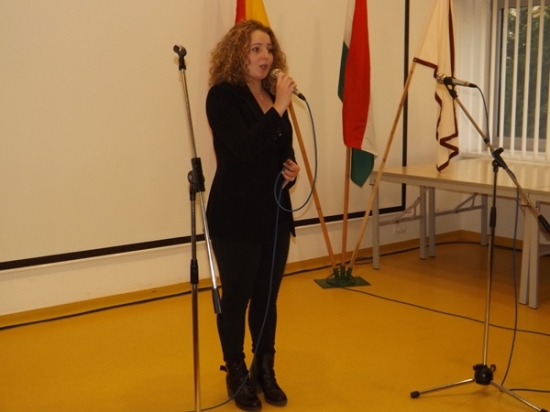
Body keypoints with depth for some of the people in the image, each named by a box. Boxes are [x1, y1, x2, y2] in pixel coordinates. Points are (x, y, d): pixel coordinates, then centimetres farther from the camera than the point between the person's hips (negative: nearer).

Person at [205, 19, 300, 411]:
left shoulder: (272, 95, 10)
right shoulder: (222, 96, -11)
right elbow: (244, 148, -25)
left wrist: (291, 167, 1)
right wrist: (278, 109, -25)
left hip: (274, 212, 7)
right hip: (236, 216, -6)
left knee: (268, 296, 14)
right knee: (237, 297, 6)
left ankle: (265, 371, 29)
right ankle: (236, 374, 23)